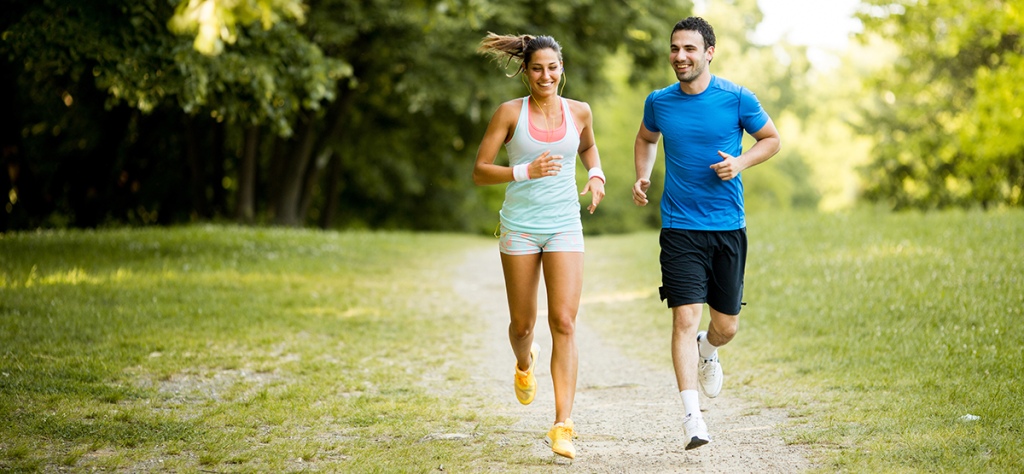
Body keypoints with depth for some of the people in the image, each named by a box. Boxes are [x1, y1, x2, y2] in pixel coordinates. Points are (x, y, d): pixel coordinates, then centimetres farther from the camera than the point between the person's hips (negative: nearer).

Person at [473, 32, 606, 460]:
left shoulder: (578, 112, 3)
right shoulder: (510, 113, -4)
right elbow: (479, 171, -3)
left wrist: (596, 176, 6)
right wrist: (526, 172, -18)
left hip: (565, 227, 1)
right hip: (520, 227, 0)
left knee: (564, 323, -12)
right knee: (522, 323, 10)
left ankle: (562, 426, -13)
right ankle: (524, 365, 48)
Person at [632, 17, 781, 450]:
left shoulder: (736, 99, -4)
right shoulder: (659, 102, 3)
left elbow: (771, 140, 9)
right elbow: (646, 139, 23)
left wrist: (741, 162, -9)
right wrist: (643, 176, 5)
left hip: (728, 226, 0)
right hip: (679, 228, 0)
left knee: (726, 325, 8)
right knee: (685, 318, -13)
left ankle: (707, 350, 46)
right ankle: (692, 416, -11)